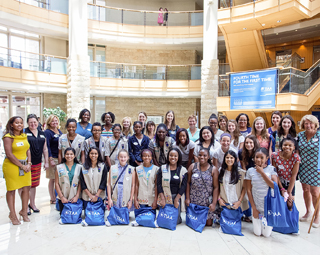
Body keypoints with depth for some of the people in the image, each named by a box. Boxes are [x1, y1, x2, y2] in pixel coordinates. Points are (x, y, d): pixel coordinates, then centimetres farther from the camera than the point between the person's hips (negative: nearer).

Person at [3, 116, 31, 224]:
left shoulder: (24, 136, 11)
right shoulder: (8, 137, -9)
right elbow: (9, 154, -14)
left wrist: (29, 163, 0)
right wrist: (22, 166, -12)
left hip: (25, 165, 6)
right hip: (12, 166, -6)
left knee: (26, 188, 7)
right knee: (11, 190, 5)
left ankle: (24, 211, 23)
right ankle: (12, 214, 19)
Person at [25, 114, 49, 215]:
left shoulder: (42, 133, 11)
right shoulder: (24, 133, -6)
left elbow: (45, 149, 15)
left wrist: (46, 162, 13)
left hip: (37, 163, 5)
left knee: (34, 185, 15)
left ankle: (32, 204, 29)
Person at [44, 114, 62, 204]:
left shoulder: (59, 131, 13)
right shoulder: (47, 132, -7)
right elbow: (47, 147, -11)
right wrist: (50, 160, -16)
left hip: (61, 158, 6)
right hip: (53, 159, -6)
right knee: (52, 179, 3)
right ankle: (52, 198, 15)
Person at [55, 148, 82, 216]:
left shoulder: (79, 167, 1)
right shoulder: (59, 167, 2)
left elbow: (80, 183, 0)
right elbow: (56, 183, 1)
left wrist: (77, 196, -8)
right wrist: (61, 197, -6)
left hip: (75, 198, 0)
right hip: (63, 199, 1)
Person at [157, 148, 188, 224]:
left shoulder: (183, 170, 1)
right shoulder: (162, 168, 2)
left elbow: (183, 186, -4)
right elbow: (159, 184, -2)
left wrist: (176, 199, -10)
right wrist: (162, 198, -10)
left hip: (177, 197, 0)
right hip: (164, 197, 1)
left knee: (176, 220, -2)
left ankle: (178, 219, 33)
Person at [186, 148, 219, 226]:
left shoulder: (213, 169, -3)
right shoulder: (192, 166, 0)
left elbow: (216, 187, -4)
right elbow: (188, 183, 2)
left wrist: (214, 203, -9)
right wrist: (187, 198, -2)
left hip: (207, 202, -1)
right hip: (193, 200, 1)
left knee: (208, 223, 3)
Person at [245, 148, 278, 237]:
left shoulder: (271, 169, -6)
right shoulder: (250, 171, -5)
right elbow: (248, 190, -2)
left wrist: (262, 172, -19)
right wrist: (254, 208, -5)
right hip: (256, 206, 1)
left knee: (267, 234, 8)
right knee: (257, 233, 6)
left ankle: (268, 222, 36)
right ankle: (255, 219, 33)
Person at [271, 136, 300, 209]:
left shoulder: (296, 158, -17)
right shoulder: (275, 156, -18)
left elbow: (294, 175, -15)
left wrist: (289, 192, -15)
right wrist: (281, 188, -13)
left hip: (290, 184, 1)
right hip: (278, 183, 0)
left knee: (289, 204, 2)